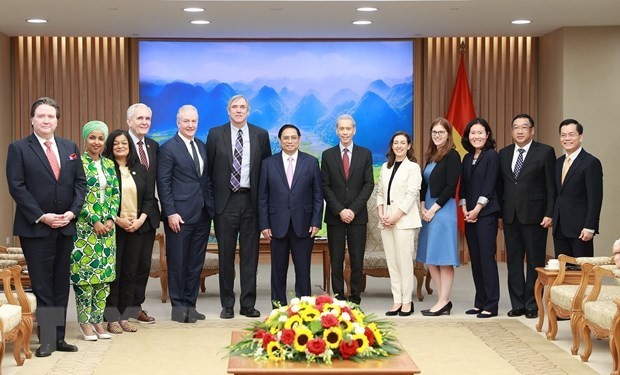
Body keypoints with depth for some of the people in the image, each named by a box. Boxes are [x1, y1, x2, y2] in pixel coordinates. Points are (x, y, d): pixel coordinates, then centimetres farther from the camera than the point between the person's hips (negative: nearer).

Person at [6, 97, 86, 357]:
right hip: (35, 228, -4)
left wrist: (72, 211, -6)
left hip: (65, 227, 4)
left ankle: (59, 337, 14)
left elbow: (80, 182, 9)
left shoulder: (70, 147, 11)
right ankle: (46, 339, 6)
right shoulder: (18, 148, -3)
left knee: (61, 284, 8)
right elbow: (16, 187, -9)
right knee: (41, 285, 0)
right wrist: (41, 216, -15)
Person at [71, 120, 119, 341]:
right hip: (85, 226, -5)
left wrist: (111, 219, -3)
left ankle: (98, 319, 13)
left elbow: (115, 194, 11)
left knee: (104, 272, 5)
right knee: (84, 272, -4)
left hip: (107, 225, 6)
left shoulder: (109, 165, 12)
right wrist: (94, 221, -14)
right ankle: (85, 321, 5)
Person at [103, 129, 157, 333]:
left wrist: (140, 220, -5)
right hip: (113, 227, -4)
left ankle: (124, 317, 13)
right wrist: (118, 220, -14)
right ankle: (112, 319, 4)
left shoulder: (140, 169, 12)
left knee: (130, 273, 6)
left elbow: (150, 198, 10)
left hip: (137, 227, 4)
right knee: (113, 272, -2)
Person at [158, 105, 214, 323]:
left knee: (196, 262, 10)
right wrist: (171, 213, -15)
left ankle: (190, 304, 18)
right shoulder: (168, 148, -5)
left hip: (202, 214, 6)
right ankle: (178, 307, 10)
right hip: (180, 215, -6)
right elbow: (163, 183, -9)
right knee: (177, 262, 2)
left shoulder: (202, 147, 14)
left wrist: (211, 206, 7)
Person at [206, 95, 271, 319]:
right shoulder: (216, 134, 4)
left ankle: (248, 304, 12)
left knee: (250, 254, 5)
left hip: (251, 200, 1)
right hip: (225, 200, -1)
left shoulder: (261, 135, 7)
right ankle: (227, 305, 13)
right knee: (226, 254, 5)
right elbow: (208, 168, 4)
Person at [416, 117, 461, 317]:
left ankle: (443, 303, 1)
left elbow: (450, 187, -13)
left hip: (443, 209, -8)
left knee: (443, 258, -4)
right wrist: (423, 207, 2)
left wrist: (434, 208, -13)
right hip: (429, 210, 8)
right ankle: (444, 300, 14)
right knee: (430, 259, 8)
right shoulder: (430, 156, 15)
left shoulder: (452, 156, -7)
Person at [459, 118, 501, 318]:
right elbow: (463, 187, 13)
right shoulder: (467, 158, 14)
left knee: (487, 258, -7)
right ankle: (480, 302, 16)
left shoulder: (492, 156, -5)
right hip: (469, 214, 7)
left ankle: (491, 305, -3)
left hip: (486, 213, -7)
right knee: (475, 259, 9)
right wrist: (464, 209, 0)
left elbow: (489, 186, -11)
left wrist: (476, 209, -13)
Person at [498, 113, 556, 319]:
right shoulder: (504, 153, 11)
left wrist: (549, 214, -11)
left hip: (534, 215, -4)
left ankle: (532, 305, 9)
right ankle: (517, 304, 14)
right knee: (513, 261, 7)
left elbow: (551, 186, -5)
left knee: (535, 262, 2)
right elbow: (500, 186, 12)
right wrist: (499, 214, 6)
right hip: (510, 216, 4)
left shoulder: (545, 152, -2)